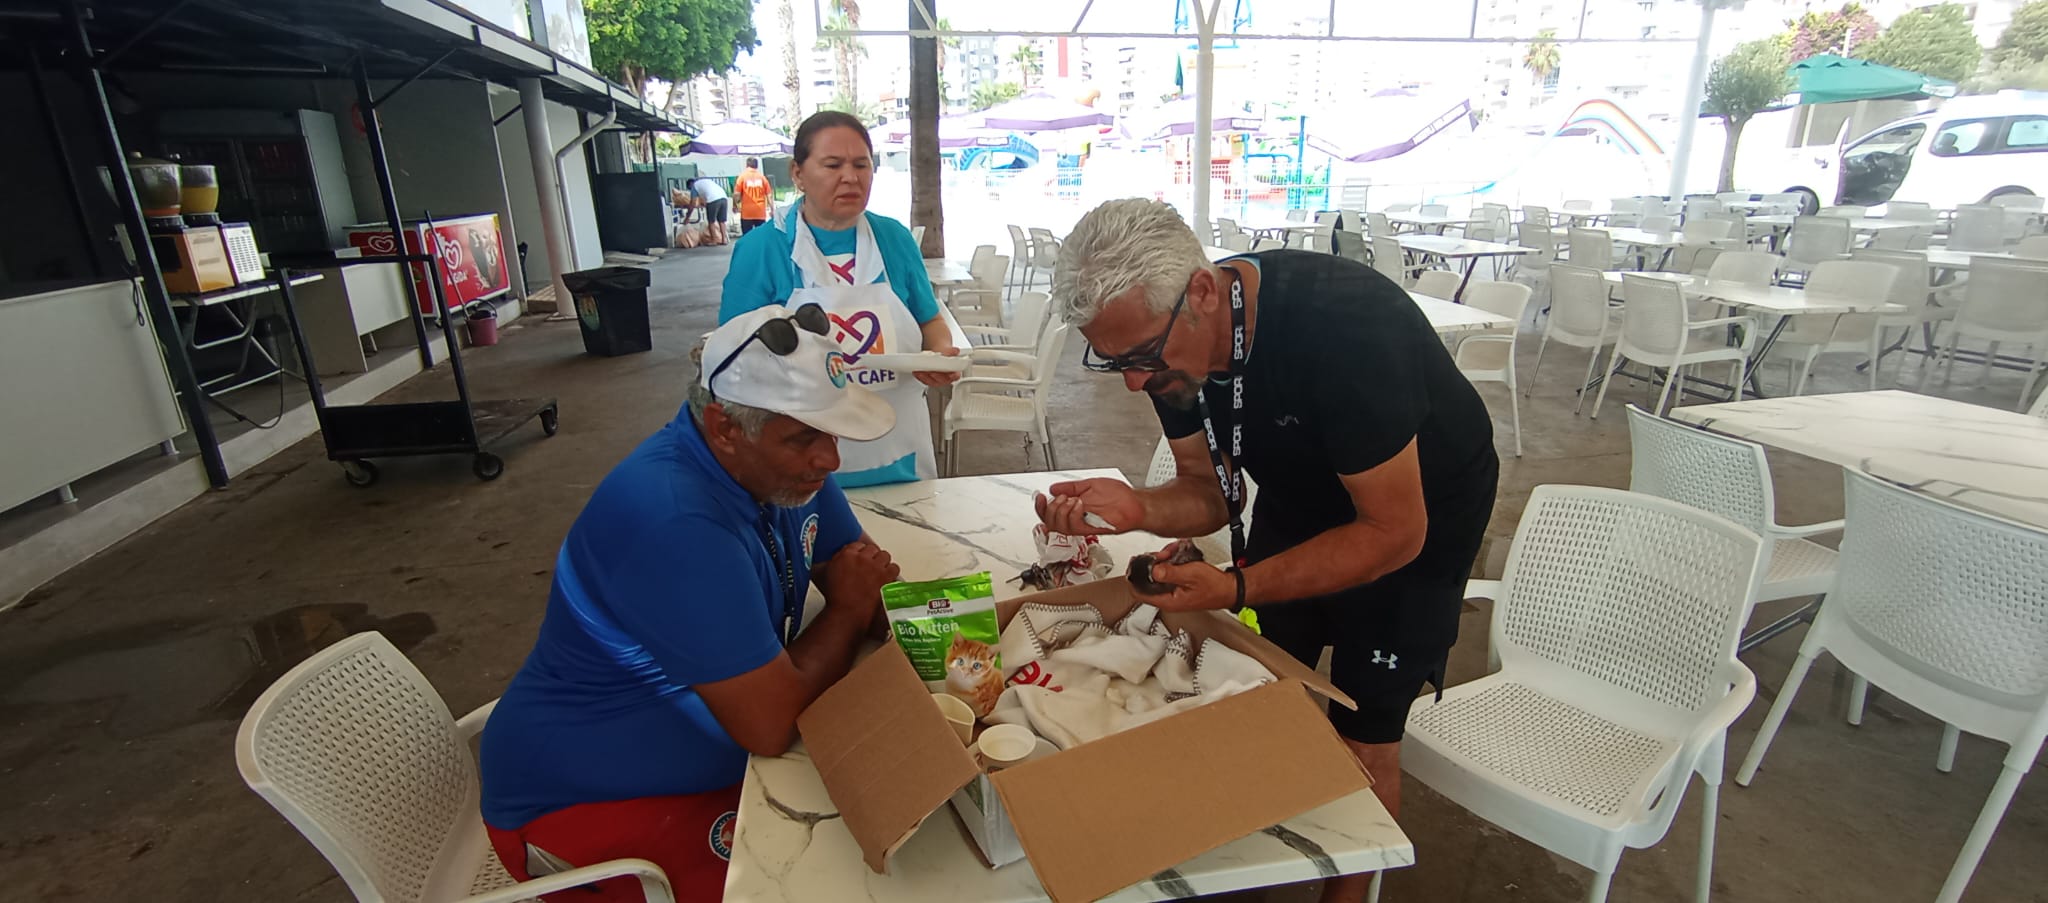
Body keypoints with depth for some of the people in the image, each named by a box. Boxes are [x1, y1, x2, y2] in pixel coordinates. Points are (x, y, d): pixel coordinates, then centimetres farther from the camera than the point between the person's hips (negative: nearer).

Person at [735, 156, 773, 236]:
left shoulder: (743, 176, -3)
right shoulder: (762, 177, 2)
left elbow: (737, 194, -7)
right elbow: (769, 194, 1)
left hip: (747, 212, -2)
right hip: (760, 212, 2)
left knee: (746, 236, 3)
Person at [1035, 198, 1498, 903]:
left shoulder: (1344, 325, -37)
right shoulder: (1166, 333, -17)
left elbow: (1395, 533, -30)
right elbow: (1211, 492, -8)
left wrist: (1237, 588, -38)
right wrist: (1138, 509, -29)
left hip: (1419, 508, -5)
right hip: (1300, 495, 5)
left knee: (1363, 737, -1)